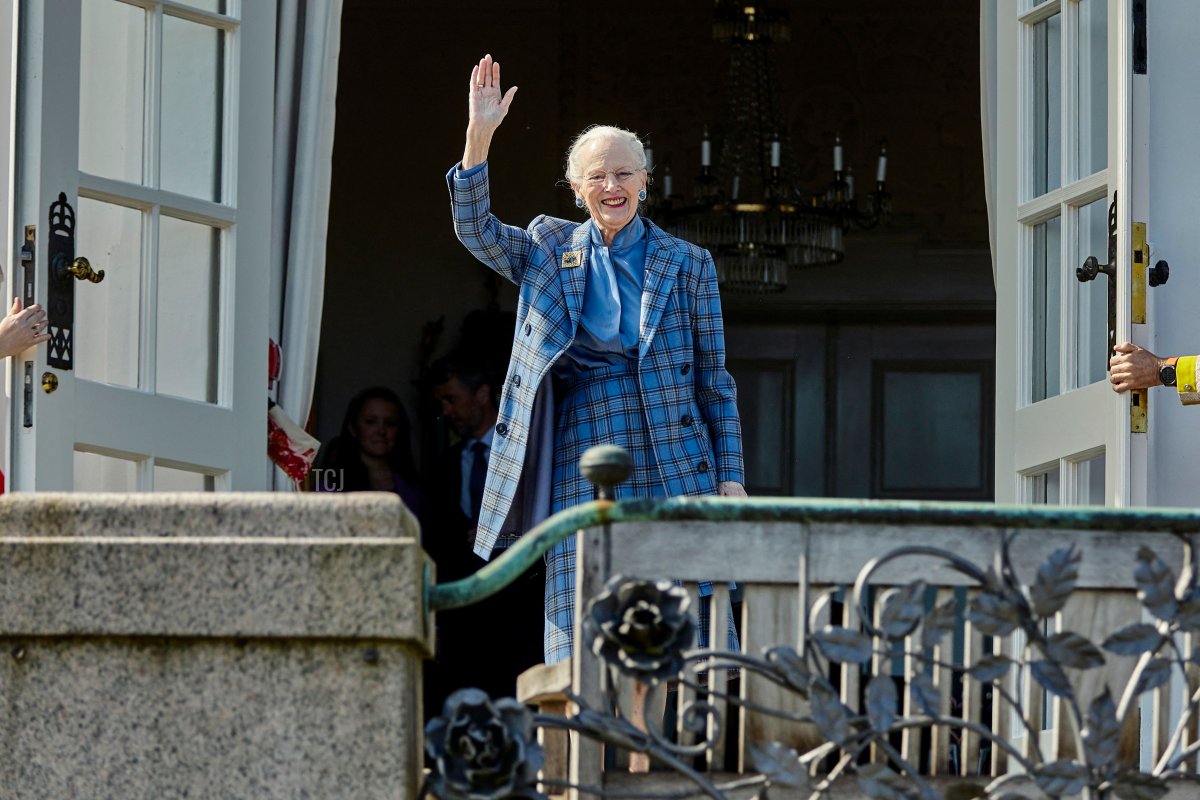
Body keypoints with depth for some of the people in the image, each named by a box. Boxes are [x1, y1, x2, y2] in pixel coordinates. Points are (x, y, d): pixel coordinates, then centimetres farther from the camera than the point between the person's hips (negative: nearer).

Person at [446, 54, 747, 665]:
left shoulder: (686, 265, 8)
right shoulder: (549, 250, 12)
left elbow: (715, 380, 8)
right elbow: (474, 229, -3)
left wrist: (731, 478, 2)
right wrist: (479, 134, -14)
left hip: (675, 465, -1)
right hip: (580, 464, 1)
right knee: (578, 635, -5)